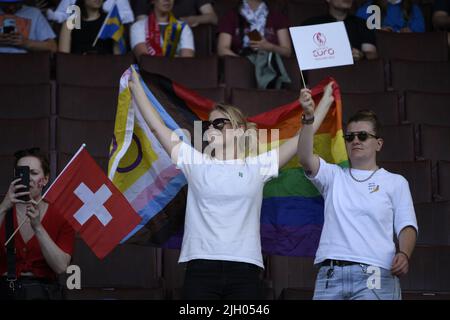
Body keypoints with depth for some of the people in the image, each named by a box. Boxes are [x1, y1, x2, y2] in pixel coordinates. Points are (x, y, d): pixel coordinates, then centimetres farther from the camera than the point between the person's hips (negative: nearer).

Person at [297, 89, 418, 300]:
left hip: (373, 275, -2)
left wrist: (404, 254, -15)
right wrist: (309, 117, -14)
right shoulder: (333, 175, 19)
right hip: (329, 274, 2)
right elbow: (305, 159, 0)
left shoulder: (395, 182, 14)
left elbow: (406, 226, 6)